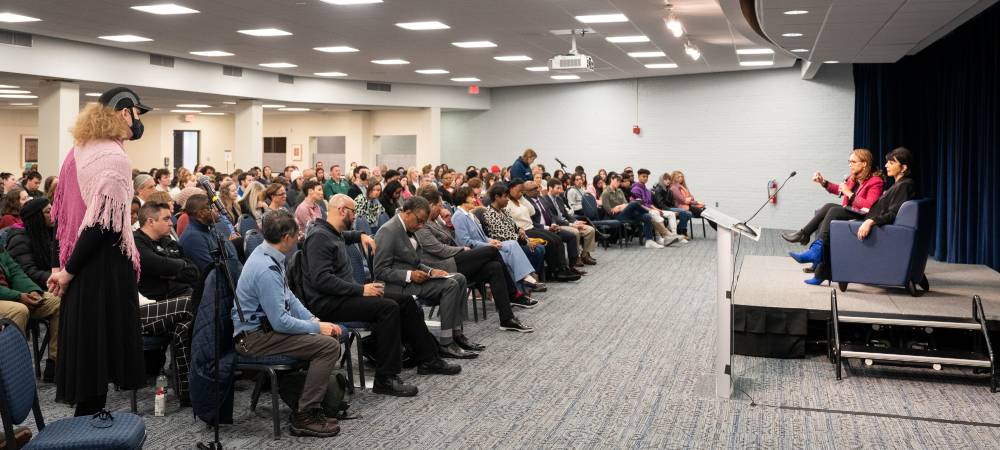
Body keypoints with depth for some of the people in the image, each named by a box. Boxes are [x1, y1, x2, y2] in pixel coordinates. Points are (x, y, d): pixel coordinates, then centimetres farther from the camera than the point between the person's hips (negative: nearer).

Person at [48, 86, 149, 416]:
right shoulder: (114, 158, -16)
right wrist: (69, 270, -13)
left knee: (83, 341, 15)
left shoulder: (79, 150, 11)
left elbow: (61, 210, 15)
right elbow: (104, 224, -22)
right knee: (100, 344, 1)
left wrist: (66, 264, 14)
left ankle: (85, 420, 26)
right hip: (105, 266, -9)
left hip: (82, 264, 9)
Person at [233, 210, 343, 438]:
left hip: (266, 325, 10)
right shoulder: (266, 270, -27)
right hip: (255, 337, -10)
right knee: (329, 345, -19)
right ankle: (305, 416, -10)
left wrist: (314, 320, 4)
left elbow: (287, 295, 14)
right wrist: (317, 328, -13)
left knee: (330, 335, 11)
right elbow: (280, 322, -26)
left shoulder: (267, 253, 4)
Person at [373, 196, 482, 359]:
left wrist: (430, 271, 3)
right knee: (449, 285, -21)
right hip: (396, 285, -10)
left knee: (459, 278, 3)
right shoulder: (388, 231, -17)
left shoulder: (407, 229, 13)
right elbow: (380, 271, -19)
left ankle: (456, 334, 2)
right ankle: (445, 344, -18)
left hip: (412, 277, 10)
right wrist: (410, 275, -25)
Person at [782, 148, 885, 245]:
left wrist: (849, 193, -21)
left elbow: (869, 206, -21)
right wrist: (823, 182, 16)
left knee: (829, 207, -21)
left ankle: (803, 234, -15)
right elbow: (839, 189, 32)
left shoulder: (875, 182, -9)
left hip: (860, 216, -8)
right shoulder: (853, 177, 13)